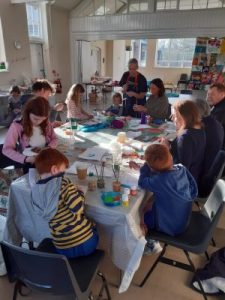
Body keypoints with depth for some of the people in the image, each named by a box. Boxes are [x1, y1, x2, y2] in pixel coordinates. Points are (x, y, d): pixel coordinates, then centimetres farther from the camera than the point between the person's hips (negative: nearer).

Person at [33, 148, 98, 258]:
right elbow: (79, 209, -24)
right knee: (94, 226, 29)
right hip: (84, 242, -5)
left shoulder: (35, 191, -2)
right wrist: (79, 192, -6)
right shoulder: (63, 184, -21)